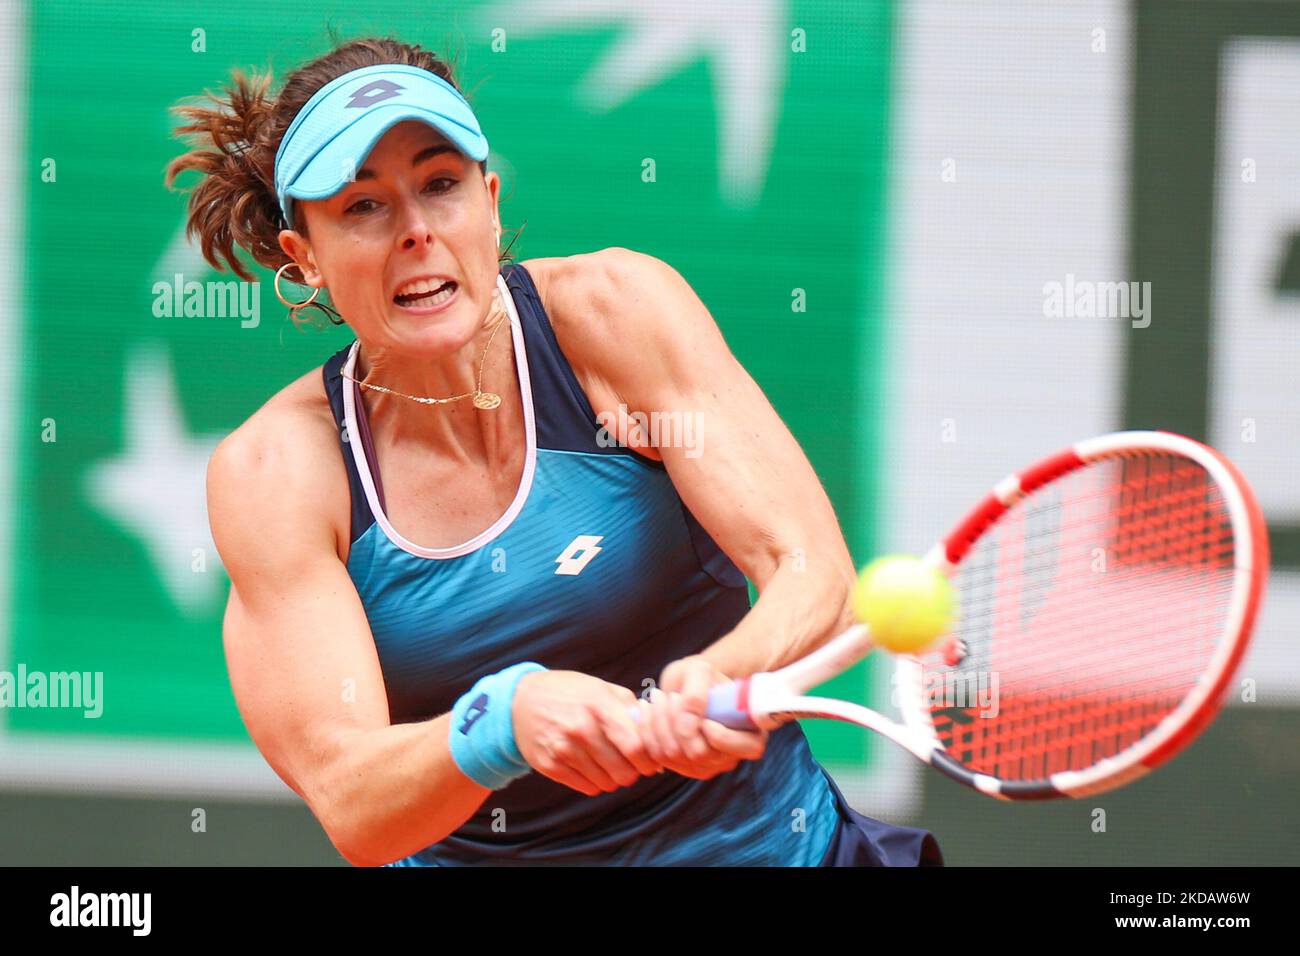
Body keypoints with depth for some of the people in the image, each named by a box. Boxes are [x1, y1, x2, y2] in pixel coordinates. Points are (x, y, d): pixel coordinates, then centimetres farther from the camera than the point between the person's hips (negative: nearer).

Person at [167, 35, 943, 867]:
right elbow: (350, 806, -16)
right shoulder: (273, 475, -8)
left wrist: (724, 676, -36)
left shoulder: (617, 308, -8)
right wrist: (506, 718, -36)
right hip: (469, 858, 0)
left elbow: (815, 572, -15)